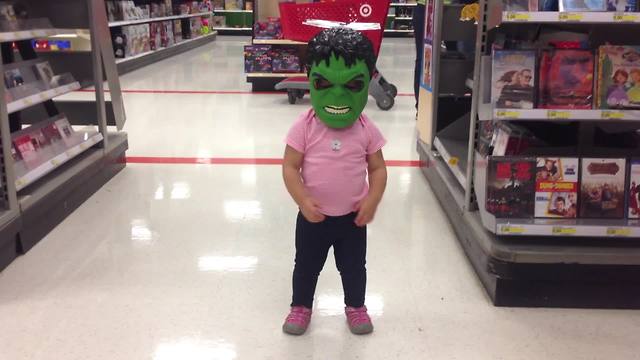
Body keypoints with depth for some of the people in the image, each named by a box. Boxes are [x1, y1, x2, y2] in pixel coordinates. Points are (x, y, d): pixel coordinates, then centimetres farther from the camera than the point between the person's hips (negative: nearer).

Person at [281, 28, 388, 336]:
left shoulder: (366, 130, -10)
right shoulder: (305, 127, -15)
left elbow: (377, 169, -3)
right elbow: (290, 167, -13)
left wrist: (372, 200, -17)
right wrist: (303, 200, -25)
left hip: (353, 216, 1)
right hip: (314, 216, -1)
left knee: (353, 266, 19)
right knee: (306, 265, 18)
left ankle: (356, 306, 43)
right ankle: (301, 306, 41)